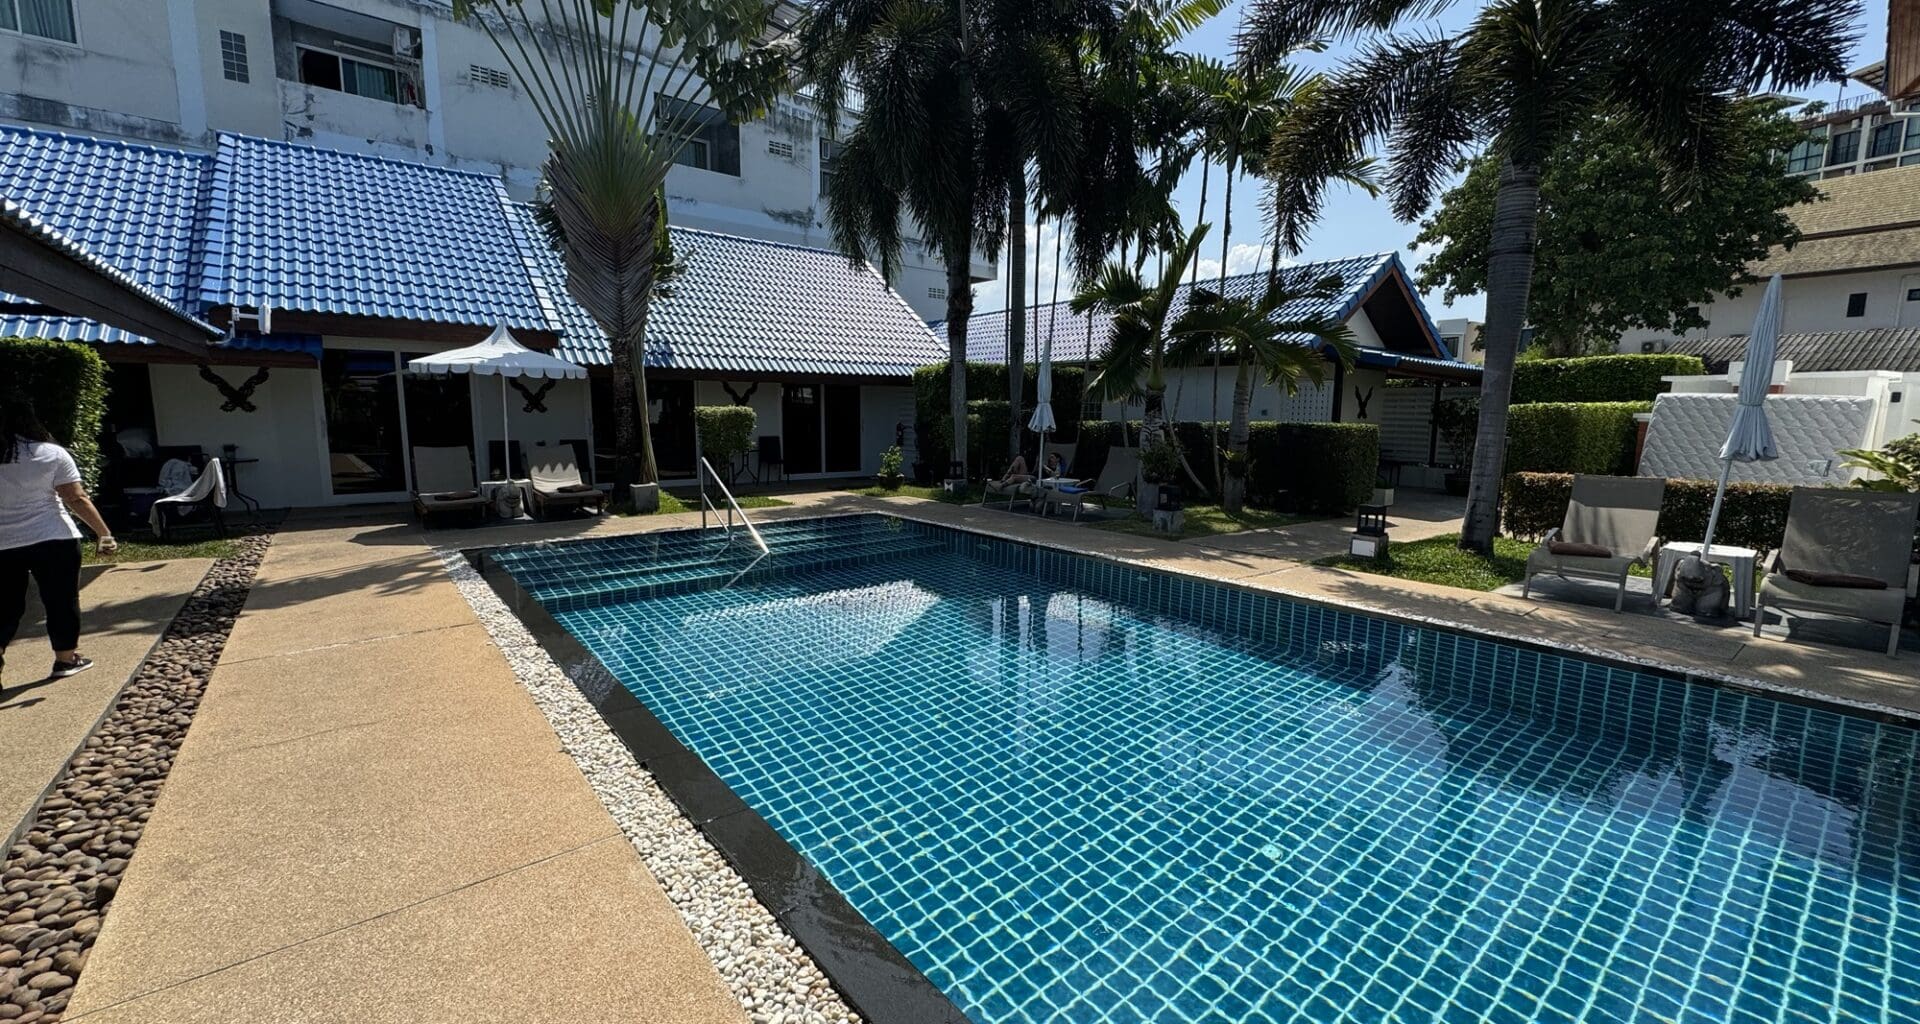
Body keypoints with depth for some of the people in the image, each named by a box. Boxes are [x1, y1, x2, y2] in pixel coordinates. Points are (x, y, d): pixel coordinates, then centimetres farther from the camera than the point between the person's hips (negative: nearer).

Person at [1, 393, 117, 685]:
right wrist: (105, 533, -8)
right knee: (61, 600, 7)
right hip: (53, 540, -3)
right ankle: (66, 659, 13)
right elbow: (77, 500, -11)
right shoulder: (52, 453, -7)